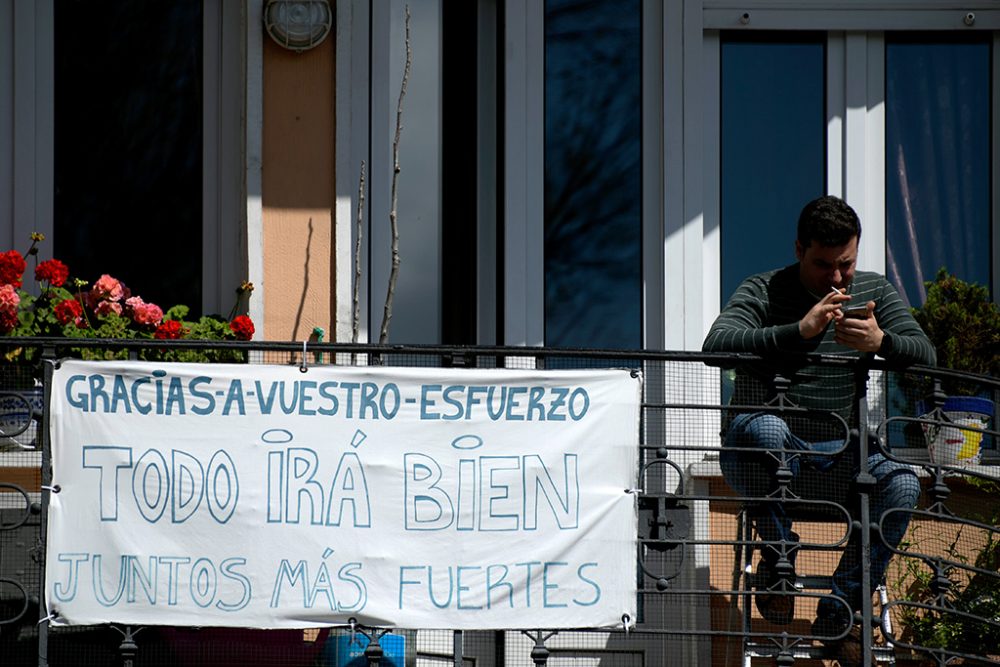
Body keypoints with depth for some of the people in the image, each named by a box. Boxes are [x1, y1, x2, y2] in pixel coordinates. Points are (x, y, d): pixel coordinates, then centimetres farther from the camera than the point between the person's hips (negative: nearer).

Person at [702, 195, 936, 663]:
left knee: (902, 485, -26)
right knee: (765, 428, -40)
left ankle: (838, 611, -12)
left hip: (836, 450, 3)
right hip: (760, 450, -3)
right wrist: (799, 331, -35)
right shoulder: (763, 292, -5)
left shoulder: (874, 291, 6)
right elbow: (716, 344, -23)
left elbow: (925, 354, -4)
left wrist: (881, 342, -28)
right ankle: (777, 563, -18)